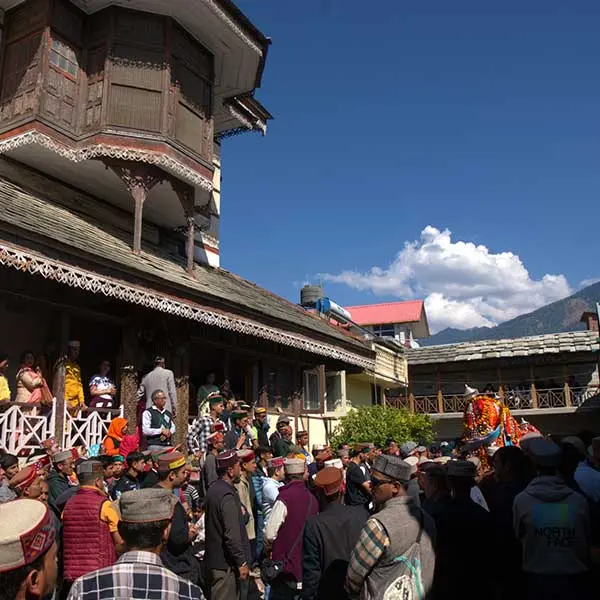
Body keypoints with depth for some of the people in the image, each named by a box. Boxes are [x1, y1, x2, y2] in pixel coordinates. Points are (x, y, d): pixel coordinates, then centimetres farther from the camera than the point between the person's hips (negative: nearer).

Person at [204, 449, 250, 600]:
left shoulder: (212, 490, 9)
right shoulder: (227, 495, -21)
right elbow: (232, 535, -23)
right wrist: (242, 563, -17)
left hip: (213, 559, 10)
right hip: (226, 564, -10)